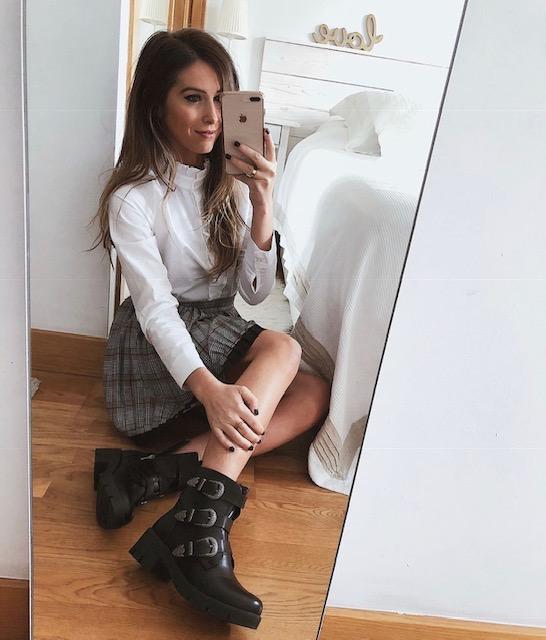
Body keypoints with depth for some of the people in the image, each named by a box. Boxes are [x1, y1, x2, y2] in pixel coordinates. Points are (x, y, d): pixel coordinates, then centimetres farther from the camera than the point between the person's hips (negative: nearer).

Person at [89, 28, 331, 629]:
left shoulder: (232, 182, 3)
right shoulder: (134, 197, -13)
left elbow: (255, 291, -4)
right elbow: (156, 309, -24)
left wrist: (261, 205, -18)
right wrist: (209, 388, -41)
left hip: (222, 331, 6)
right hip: (155, 345, -6)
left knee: (314, 395, -18)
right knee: (282, 348, -29)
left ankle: (158, 472, -28)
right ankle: (201, 525, -38)